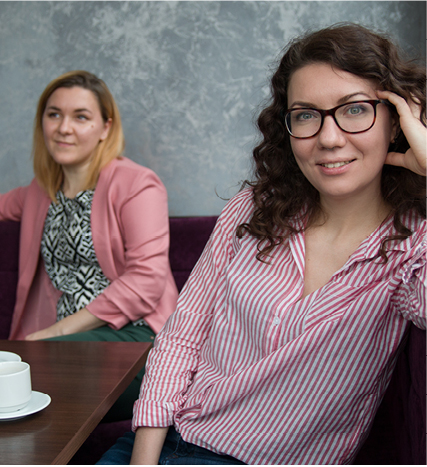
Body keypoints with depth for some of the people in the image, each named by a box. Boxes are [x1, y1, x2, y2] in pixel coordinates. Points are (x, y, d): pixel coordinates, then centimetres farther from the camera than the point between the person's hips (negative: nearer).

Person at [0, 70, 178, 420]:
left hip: (133, 333, -5)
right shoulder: (41, 191, 18)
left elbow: (146, 282, -12)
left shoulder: (137, 185, -2)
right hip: (64, 339, 6)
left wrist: (59, 330, -13)